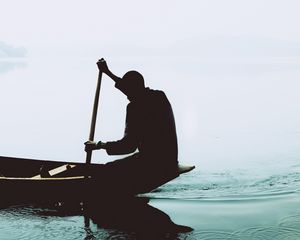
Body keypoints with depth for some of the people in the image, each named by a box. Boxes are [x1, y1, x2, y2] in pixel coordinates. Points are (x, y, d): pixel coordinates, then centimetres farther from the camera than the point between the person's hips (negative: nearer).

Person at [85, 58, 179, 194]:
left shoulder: (136, 106, -16)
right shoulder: (159, 96, 9)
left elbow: (128, 145, -21)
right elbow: (134, 89, 28)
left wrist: (99, 146, -9)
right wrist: (108, 72, 35)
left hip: (155, 167, -9)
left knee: (108, 172, -8)